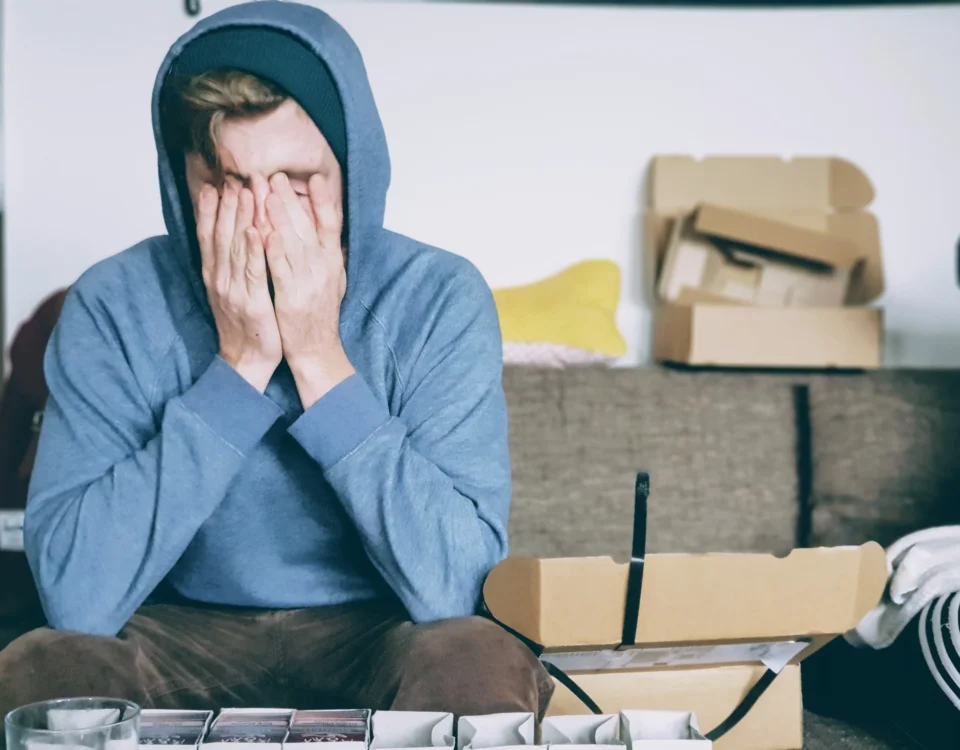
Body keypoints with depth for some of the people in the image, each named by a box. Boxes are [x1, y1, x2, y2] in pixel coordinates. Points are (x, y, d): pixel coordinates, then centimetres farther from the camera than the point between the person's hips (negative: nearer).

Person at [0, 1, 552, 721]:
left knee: (476, 664, -31)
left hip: (379, 634, 1)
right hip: (184, 635, 0)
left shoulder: (440, 298, -14)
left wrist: (321, 357, -26)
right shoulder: (113, 306, -12)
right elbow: (77, 599, -22)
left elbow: (453, 586, -22)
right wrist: (238, 366, -25)